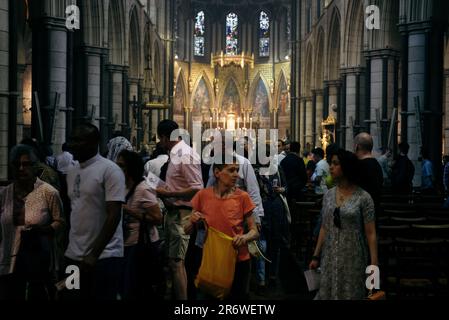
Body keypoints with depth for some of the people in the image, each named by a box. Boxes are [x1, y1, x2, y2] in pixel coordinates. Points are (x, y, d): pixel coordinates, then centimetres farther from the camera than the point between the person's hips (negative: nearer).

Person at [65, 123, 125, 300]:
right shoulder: (72, 172, 12)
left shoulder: (110, 170, -11)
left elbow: (114, 216, -16)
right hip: (74, 256, 7)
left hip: (104, 257, -7)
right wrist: (68, 248, 11)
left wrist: (94, 254, -17)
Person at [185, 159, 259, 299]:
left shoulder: (242, 197, -6)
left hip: (239, 261, 0)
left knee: (238, 296, 10)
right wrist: (193, 222, -17)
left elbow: (254, 232, -2)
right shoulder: (202, 196, -4)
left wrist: (245, 237, -23)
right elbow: (187, 230, 4)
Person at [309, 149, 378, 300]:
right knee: (327, 293, 8)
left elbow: (370, 233, -9)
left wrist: (374, 265, -13)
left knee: (351, 294, 7)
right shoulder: (328, 195, 5)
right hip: (329, 258, 4)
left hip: (353, 259, -4)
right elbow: (324, 228, 9)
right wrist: (316, 256, 7)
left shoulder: (363, 197, -9)